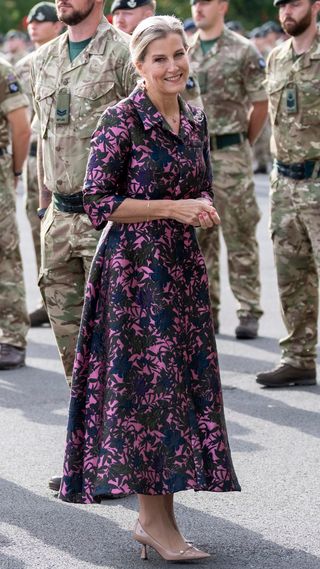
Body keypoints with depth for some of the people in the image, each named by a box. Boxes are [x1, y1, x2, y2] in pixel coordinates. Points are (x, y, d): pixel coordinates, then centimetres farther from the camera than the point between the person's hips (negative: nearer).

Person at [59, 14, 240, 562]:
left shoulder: (194, 120, 10)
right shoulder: (122, 119, -10)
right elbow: (98, 203, -12)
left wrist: (203, 207, -3)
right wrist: (171, 208, -17)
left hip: (183, 265, 7)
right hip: (133, 266, -7)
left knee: (183, 382, 7)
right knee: (146, 384, -6)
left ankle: (157, 517, 15)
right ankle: (155, 521, 1)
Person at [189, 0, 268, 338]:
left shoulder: (243, 51, -4)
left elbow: (260, 104, 0)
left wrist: (242, 144, 5)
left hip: (229, 154, -5)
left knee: (240, 237, -2)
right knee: (199, 239, 8)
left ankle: (249, 312, 3)